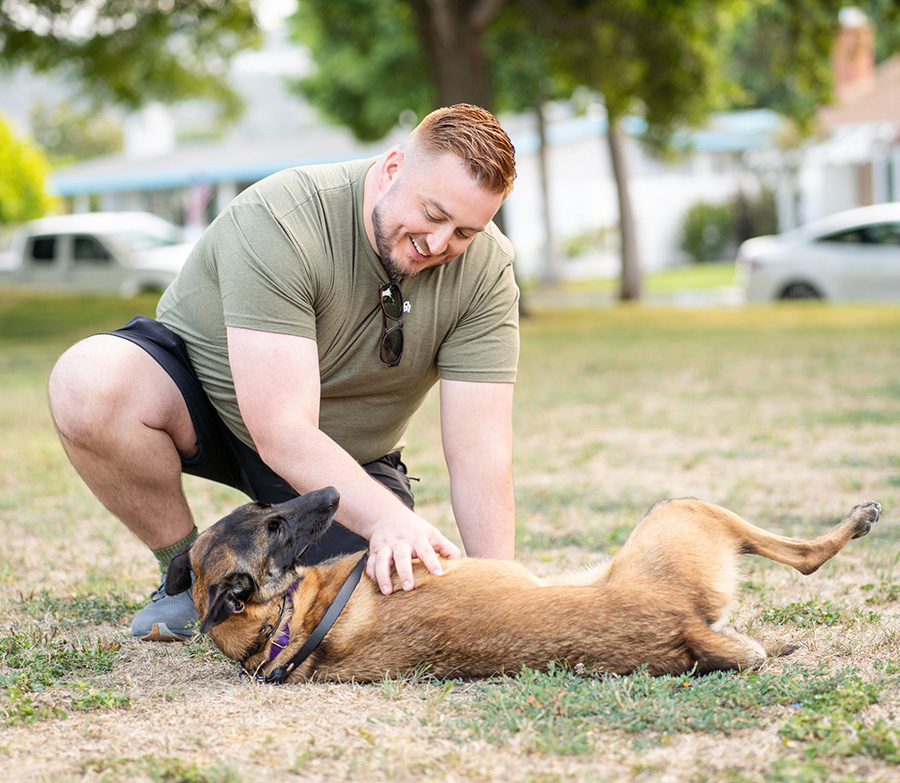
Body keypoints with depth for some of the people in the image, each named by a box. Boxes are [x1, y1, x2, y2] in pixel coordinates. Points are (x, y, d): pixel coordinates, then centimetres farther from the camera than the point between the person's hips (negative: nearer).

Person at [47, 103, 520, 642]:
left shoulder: (486, 269, -19)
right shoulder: (277, 222, -32)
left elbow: (480, 451, -22)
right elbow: (282, 431, -37)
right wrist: (386, 516, -51)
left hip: (347, 453, 3)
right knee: (88, 383, -33)